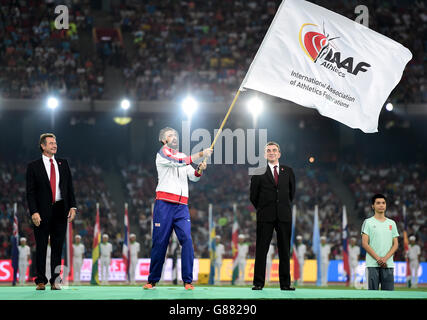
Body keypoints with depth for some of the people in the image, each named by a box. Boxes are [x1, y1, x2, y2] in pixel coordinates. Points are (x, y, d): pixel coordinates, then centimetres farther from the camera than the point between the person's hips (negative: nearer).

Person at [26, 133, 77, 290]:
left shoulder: (63, 164, 12)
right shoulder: (33, 166, 1)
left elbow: (70, 187, 13)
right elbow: (30, 192, -2)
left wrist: (72, 206, 2)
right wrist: (34, 212, -12)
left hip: (60, 210, 3)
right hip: (42, 212, -3)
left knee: (58, 246, 4)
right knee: (41, 247, 1)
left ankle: (55, 280, 9)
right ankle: (41, 280, 7)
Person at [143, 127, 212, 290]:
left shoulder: (183, 156, 22)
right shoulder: (162, 153, 3)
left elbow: (193, 177, 14)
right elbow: (179, 162, -15)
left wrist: (199, 170, -8)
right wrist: (201, 154, -17)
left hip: (181, 206, 4)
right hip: (164, 204, -4)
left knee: (187, 240, -10)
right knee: (160, 242, -3)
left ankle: (188, 280, -8)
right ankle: (152, 280, 8)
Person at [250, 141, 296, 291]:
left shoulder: (288, 171, 10)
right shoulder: (259, 173, 3)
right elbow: (253, 196, 8)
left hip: (284, 216, 2)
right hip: (265, 217, -2)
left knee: (285, 250, 3)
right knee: (261, 249, -1)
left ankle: (285, 283, 7)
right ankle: (258, 283, 3)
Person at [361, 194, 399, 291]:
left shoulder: (391, 223, 15)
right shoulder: (368, 222, 3)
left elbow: (395, 244, 9)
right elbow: (365, 244, -4)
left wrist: (385, 258, -8)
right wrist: (378, 259, -12)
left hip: (388, 264, 3)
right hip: (372, 264, -3)